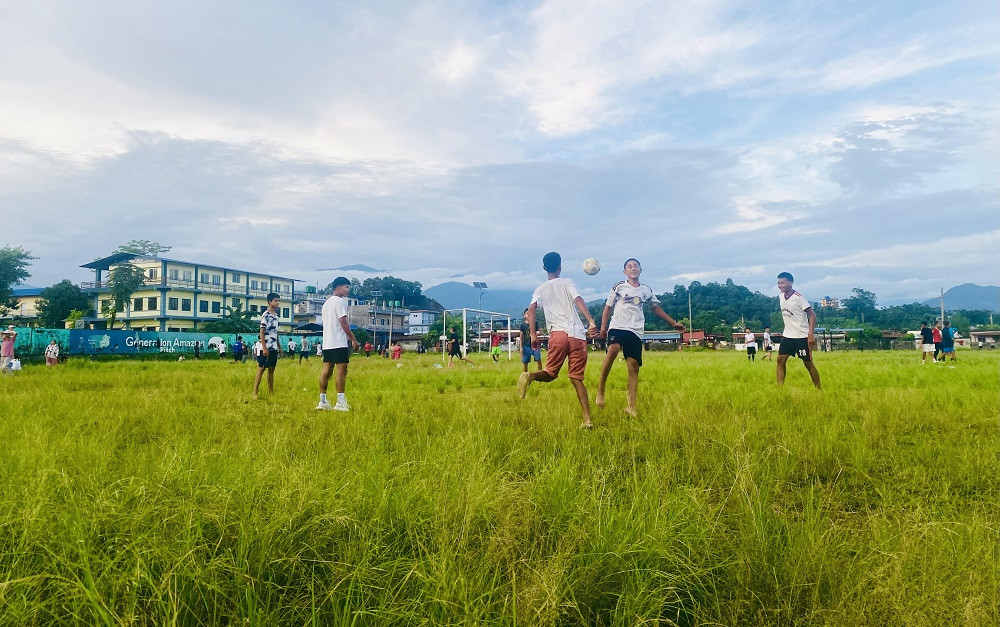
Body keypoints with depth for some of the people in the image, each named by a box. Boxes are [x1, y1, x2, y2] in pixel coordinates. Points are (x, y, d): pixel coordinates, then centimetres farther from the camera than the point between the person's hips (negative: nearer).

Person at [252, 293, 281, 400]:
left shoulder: (276, 315, 15)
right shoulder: (265, 315, -9)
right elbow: (262, 332, -12)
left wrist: (279, 346, 18)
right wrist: (264, 348, -18)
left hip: (274, 348, 8)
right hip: (266, 348, -8)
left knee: (271, 370, 11)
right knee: (261, 369, -5)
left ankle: (271, 392, 17)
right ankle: (255, 393, -2)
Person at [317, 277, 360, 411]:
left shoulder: (326, 302, 20)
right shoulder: (340, 301, -9)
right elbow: (343, 322, -14)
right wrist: (353, 339, -10)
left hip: (327, 343, 9)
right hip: (339, 344, -9)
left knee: (326, 371, 8)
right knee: (342, 371, -6)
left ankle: (322, 401, 9)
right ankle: (340, 402, -7)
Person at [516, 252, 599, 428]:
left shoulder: (540, 290, 17)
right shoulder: (567, 283, 12)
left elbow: (531, 309, 0)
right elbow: (578, 300, -6)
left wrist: (533, 335, -2)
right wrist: (591, 321, -17)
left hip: (557, 334, 0)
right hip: (577, 334, 0)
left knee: (551, 373, 10)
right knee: (576, 379, 5)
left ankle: (530, 376, -24)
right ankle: (587, 419, -4)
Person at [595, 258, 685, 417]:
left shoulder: (647, 290, 18)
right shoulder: (619, 287, 10)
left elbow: (657, 308, 29)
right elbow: (608, 307, 11)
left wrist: (673, 323, 27)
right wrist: (603, 327, 1)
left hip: (636, 331, 3)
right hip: (617, 326, -3)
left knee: (634, 367, -5)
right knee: (613, 349, -34)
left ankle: (632, 407, 1)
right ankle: (600, 390, -25)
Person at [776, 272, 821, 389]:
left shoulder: (798, 297, -16)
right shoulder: (780, 296, 4)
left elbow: (812, 314, -15)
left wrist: (811, 334, -22)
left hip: (802, 336, -6)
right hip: (787, 335, 6)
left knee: (808, 363, 2)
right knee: (780, 360, -4)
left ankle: (819, 389, 15)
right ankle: (779, 387, -2)